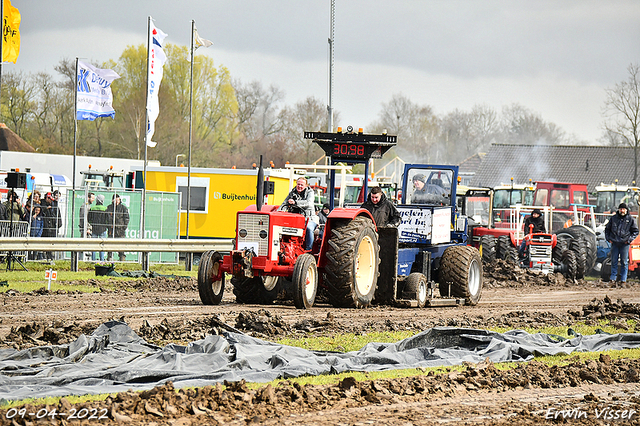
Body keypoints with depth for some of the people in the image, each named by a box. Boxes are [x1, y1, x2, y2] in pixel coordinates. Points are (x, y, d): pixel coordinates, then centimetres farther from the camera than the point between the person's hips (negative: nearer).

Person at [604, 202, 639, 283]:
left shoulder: (630, 219, 3)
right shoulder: (613, 218, 8)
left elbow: (635, 231, 7)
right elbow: (607, 229, 18)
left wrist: (629, 240, -4)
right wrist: (608, 238, 6)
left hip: (624, 243, -2)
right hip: (614, 243, 2)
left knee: (624, 262, 0)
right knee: (614, 261, 5)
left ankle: (623, 279, 5)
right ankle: (613, 277, 12)